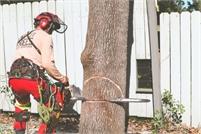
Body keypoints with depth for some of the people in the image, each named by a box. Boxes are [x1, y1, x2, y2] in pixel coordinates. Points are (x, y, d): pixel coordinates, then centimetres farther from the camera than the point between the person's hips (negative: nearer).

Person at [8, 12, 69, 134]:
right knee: (54, 103, 8)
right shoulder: (45, 37, 8)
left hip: (14, 78, 7)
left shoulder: (23, 38, 31)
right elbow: (47, 63, -6)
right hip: (31, 78, -7)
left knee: (22, 102, 35)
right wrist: (62, 79, 6)